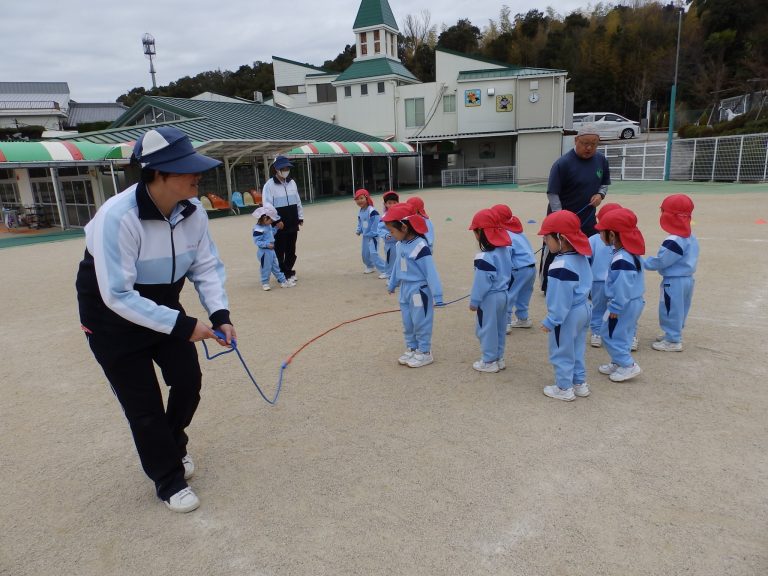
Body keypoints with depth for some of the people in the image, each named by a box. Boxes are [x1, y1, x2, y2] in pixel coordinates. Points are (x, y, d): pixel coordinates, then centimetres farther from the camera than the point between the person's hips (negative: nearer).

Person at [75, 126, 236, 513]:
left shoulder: (192, 209, -14)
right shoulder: (117, 217, -33)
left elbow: (206, 266, -7)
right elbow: (118, 296, -32)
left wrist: (219, 314, -21)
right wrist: (182, 325, -34)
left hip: (165, 307, 6)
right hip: (112, 319, -5)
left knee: (188, 380, 7)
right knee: (144, 405, 1)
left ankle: (174, 447, 39)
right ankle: (169, 481, 24)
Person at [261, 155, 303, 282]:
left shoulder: (292, 182, 10)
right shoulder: (270, 185, -9)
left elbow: (298, 201, 16)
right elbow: (267, 205, -15)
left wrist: (300, 217, 14)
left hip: (293, 224, 6)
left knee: (291, 250, 13)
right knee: (279, 251, 2)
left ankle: (289, 272, 26)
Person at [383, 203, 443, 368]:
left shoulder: (420, 247, -23)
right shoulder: (400, 245, 3)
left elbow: (431, 272, -22)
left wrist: (437, 295, -21)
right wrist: (392, 285, 30)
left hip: (420, 291, -8)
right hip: (405, 290, 8)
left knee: (420, 323, 4)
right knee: (407, 322, 17)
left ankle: (424, 352, 18)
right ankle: (411, 349, 33)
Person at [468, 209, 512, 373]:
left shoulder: (484, 258, -24)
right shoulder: (504, 251, 2)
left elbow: (481, 283, -20)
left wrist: (474, 301, -10)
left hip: (489, 298, -9)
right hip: (502, 294, 9)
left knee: (486, 329, 5)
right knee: (499, 328, 17)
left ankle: (489, 361, 15)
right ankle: (498, 358, 29)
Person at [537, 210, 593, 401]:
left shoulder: (561, 267, -30)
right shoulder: (581, 257, 1)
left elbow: (561, 299, -27)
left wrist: (551, 320, -18)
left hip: (567, 315, -9)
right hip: (583, 309, 10)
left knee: (562, 353, 8)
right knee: (577, 350, 22)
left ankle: (564, 389, 20)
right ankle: (580, 384, 34)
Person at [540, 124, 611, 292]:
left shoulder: (601, 160, 0)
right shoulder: (563, 163, -18)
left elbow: (605, 183, 15)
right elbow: (552, 193, -18)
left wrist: (600, 194, -8)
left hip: (587, 219, 5)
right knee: (553, 253, 6)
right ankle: (548, 287, 23)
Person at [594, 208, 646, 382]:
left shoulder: (621, 260, -28)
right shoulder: (632, 253, 4)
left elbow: (622, 288, -26)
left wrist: (615, 308, -17)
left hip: (624, 305, -10)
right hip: (635, 301, 10)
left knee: (610, 335, 3)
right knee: (622, 334, 20)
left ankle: (629, 365, 7)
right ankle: (619, 363, 32)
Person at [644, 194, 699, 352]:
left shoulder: (673, 241, -25)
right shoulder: (691, 238, 6)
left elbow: (660, 261, -21)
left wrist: (644, 263, -7)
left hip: (674, 281, -10)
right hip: (687, 279, 10)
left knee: (671, 311, 2)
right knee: (679, 310, 21)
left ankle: (673, 341, 9)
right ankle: (674, 334, 35)